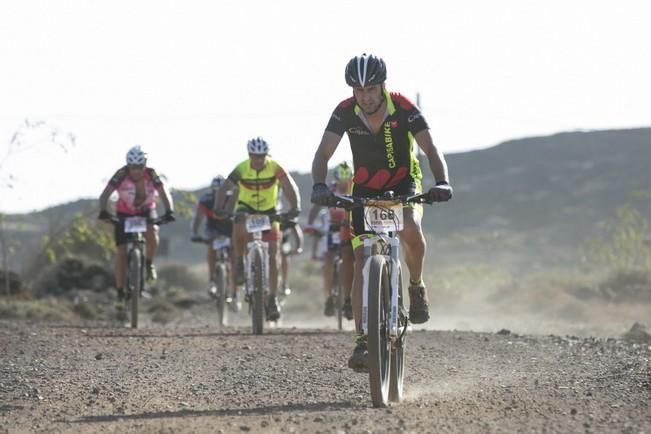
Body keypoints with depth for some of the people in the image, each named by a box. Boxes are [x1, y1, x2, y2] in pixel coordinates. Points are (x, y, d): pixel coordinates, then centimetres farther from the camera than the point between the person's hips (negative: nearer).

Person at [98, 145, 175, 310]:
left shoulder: (151, 175, -23)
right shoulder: (122, 175, -25)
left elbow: (165, 194, -27)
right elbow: (105, 194, -31)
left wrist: (169, 211, -46)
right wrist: (103, 211, -49)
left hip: (146, 211, 0)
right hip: (124, 214, 0)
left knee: (152, 233, -31)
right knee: (121, 251, -12)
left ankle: (149, 263, -2)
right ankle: (120, 293, -4)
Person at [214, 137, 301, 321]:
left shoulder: (275, 168, -20)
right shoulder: (242, 169, -21)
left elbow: (290, 187, -29)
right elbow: (224, 189, -27)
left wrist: (295, 207, -48)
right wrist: (218, 209, -45)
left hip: (269, 212, 0)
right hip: (246, 208, 0)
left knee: (273, 254, -10)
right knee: (240, 228, -36)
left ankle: (273, 299, -3)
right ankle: (238, 264, -12)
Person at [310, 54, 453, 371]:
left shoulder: (403, 109, -23)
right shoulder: (345, 112, -19)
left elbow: (430, 149, -28)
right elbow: (323, 153, -25)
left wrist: (442, 182, -47)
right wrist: (319, 185, -46)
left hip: (403, 184, -2)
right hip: (365, 189, 2)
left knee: (410, 229, -34)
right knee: (362, 262, -10)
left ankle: (416, 286, -5)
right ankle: (363, 341, -8)